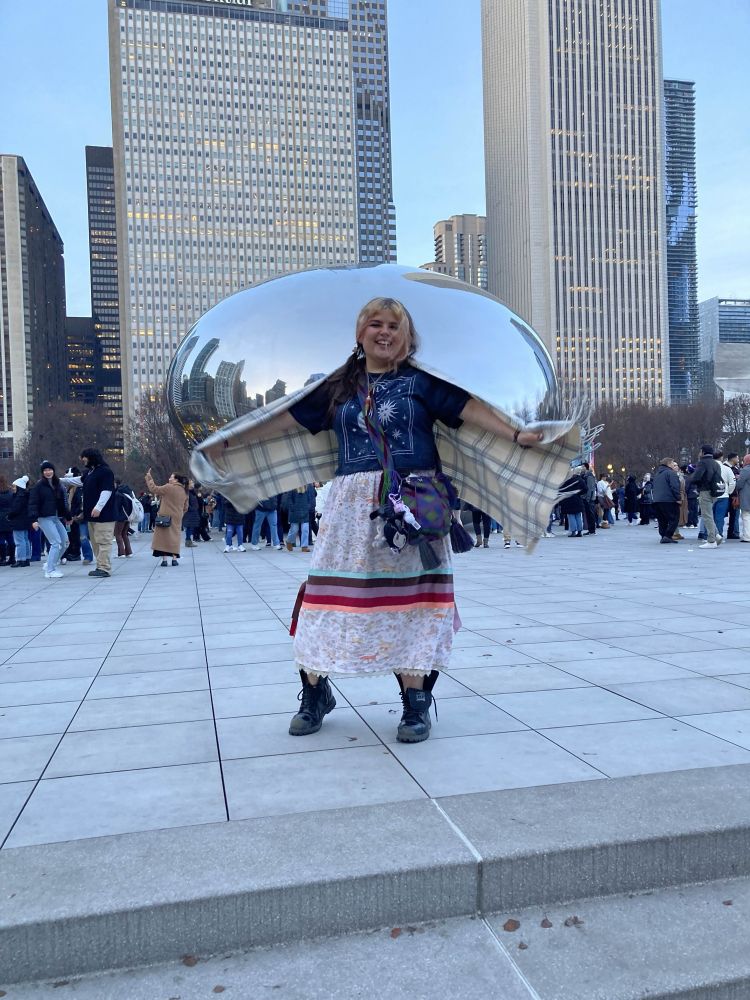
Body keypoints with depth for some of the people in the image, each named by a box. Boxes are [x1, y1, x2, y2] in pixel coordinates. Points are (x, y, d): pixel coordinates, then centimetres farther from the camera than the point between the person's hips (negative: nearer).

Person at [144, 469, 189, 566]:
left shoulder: (169, 487, -11)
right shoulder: (184, 491, 10)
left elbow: (154, 489, -9)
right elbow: (185, 507, 14)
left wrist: (149, 478, 2)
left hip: (166, 517, -5)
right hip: (177, 519, 5)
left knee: (164, 536, 0)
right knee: (174, 536, 9)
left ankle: (164, 559, -3)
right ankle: (174, 559, 4)